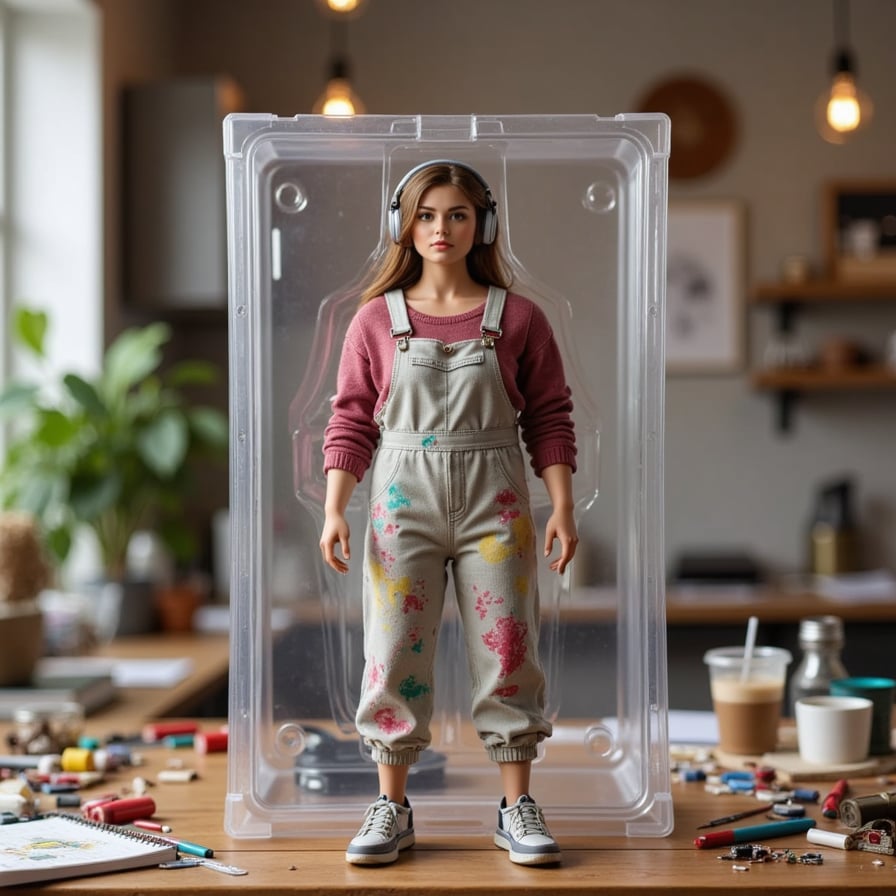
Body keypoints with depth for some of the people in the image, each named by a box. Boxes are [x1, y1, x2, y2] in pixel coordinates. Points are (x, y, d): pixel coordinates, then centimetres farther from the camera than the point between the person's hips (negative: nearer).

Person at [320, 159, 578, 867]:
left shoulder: (517, 318, 2)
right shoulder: (377, 320, 3)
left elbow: (549, 419, 4)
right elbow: (353, 421, 4)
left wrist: (563, 508, -3)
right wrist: (334, 509, -4)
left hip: (493, 504, 0)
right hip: (404, 502, 0)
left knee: (506, 650, 2)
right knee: (396, 652, 2)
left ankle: (518, 808, 14)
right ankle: (392, 809, 14)